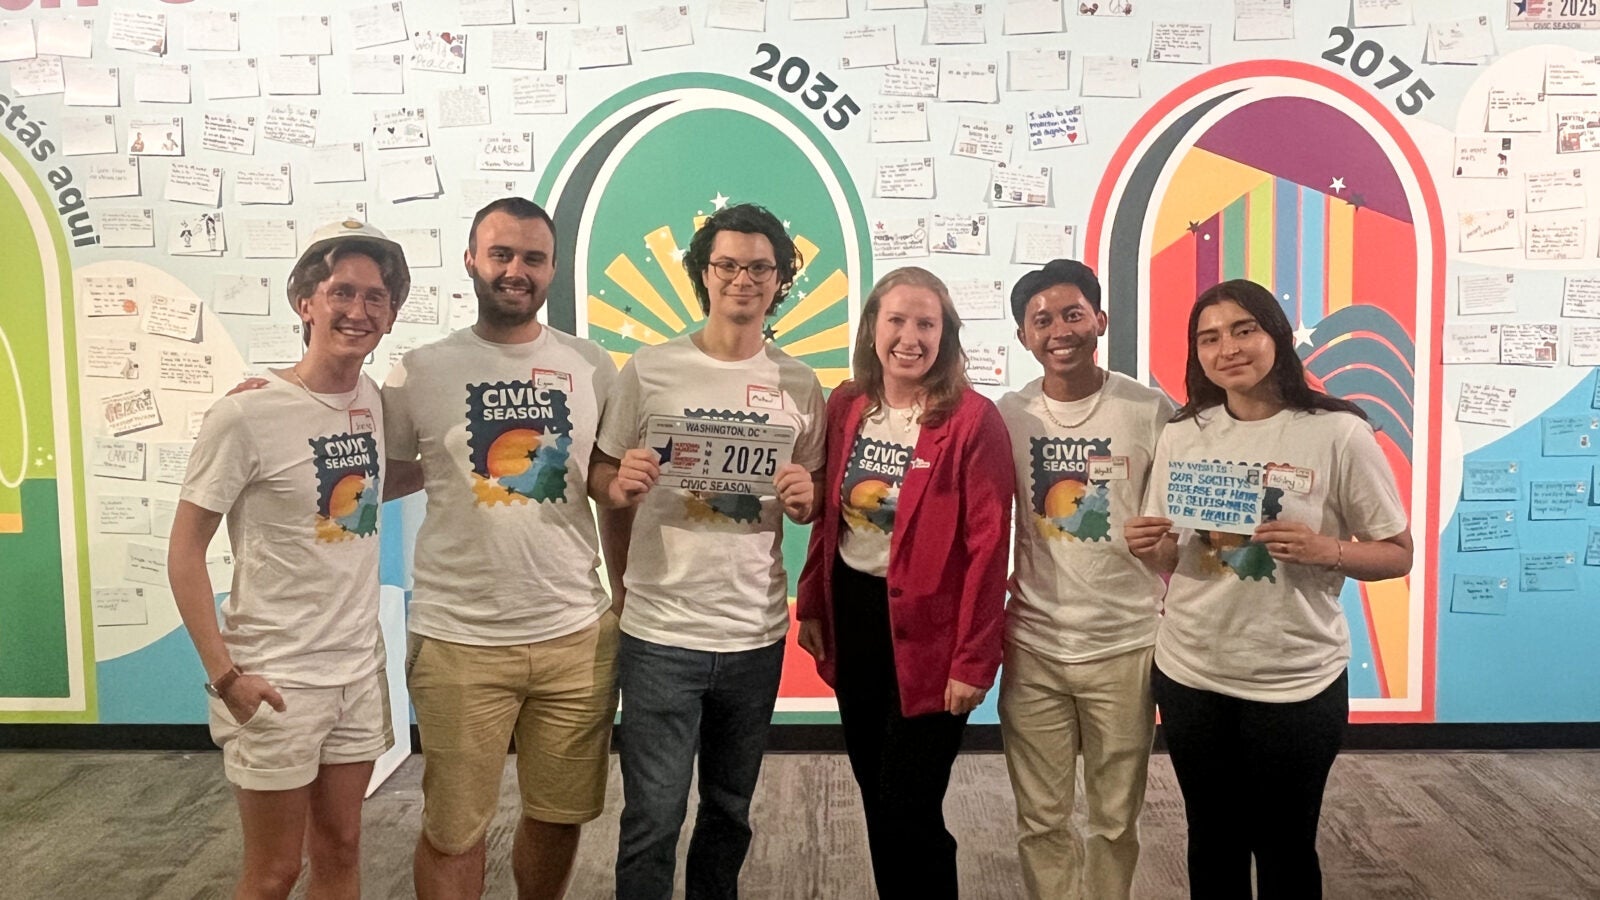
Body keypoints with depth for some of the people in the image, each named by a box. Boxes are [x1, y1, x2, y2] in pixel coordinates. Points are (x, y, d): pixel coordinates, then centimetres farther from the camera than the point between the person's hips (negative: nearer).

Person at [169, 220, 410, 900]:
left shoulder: (373, 400, 1)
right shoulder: (247, 414, -17)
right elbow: (185, 551, -12)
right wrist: (223, 673, -15)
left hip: (360, 668, 6)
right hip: (276, 680, -5)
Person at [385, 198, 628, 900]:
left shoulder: (593, 368, 3)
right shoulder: (419, 371, -2)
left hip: (578, 636, 2)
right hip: (458, 640, -1)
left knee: (559, 816, 16)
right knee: (452, 831, 10)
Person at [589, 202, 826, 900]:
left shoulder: (799, 385, 4)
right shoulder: (650, 370, -3)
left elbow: (813, 499, 12)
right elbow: (599, 477, 2)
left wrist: (805, 498, -11)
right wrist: (620, 486, -20)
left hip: (757, 634, 3)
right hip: (660, 633, -3)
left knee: (730, 812, 18)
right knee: (652, 822, 3)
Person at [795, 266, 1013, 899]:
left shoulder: (973, 419, -13)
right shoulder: (846, 404, 3)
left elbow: (988, 545, -15)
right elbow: (828, 515, 10)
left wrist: (973, 660, -16)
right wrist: (812, 606, 7)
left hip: (926, 631, -5)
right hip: (851, 615, 5)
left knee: (909, 814, 2)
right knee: (876, 798, 18)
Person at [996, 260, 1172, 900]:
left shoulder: (1152, 412, -6)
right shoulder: (1006, 417, -1)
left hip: (1126, 647, -1)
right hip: (1032, 648, 1)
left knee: (1116, 820, 14)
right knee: (1041, 821, 12)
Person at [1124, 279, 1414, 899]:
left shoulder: (1339, 433, -10)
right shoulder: (1180, 436, 1)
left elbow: (1398, 554, -4)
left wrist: (1325, 550, -22)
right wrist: (1147, 547, -14)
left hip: (1298, 684, -3)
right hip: (1190, 676, 3)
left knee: (1285, 846, 14)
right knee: (1212, 841, 19)